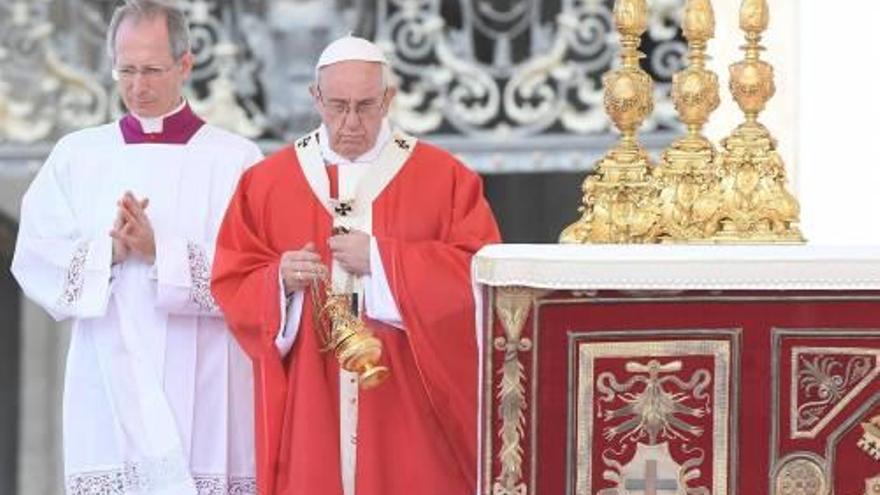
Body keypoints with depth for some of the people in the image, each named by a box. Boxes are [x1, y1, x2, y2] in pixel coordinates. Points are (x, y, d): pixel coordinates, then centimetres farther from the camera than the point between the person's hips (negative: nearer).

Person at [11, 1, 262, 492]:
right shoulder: (76, 155, 11)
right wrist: (108, 251, -14)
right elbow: (35, 259, 3)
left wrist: (161, 254, -18)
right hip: (108, 391, 2)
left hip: (204, 394, -2)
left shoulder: (235, 159, 2)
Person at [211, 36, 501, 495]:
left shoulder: (443, 178, 1)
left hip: (407, 405, -1)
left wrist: (382, 260, -15)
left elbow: (479, 273, -8)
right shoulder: (267, 182, 6)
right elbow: (233, 285, 6)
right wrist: (280, 281, -16)